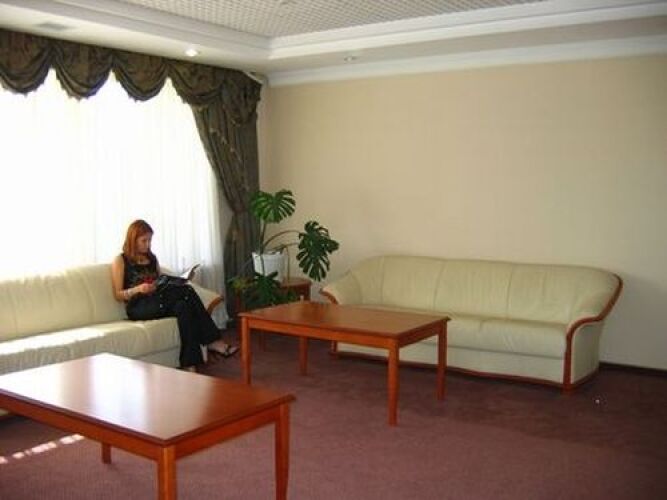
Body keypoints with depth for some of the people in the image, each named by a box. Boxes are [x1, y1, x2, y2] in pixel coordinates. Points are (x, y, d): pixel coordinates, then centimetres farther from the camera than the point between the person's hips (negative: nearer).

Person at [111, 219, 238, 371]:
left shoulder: (152, 258, 23)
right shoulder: (120, 260, 7)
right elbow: (118, 295, 1)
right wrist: (138, 289, -18)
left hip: (160, 302, 5)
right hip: (138, 307, -5)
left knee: (183, 306, -34)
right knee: (186, 291, -30)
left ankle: (190, 365, -40)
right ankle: (212, 341, -32)